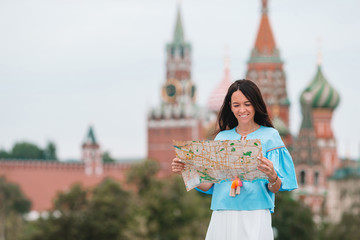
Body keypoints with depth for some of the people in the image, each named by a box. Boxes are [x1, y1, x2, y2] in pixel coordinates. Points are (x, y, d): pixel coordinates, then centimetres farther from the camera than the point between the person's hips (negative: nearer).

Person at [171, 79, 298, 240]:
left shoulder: (269, 136, 3)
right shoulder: (222, 137, 14)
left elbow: (275, 189, -2)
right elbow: (209, 185, 10)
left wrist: (272, 177, -23)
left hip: (254, 217, -3)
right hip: (222, 218, 3)